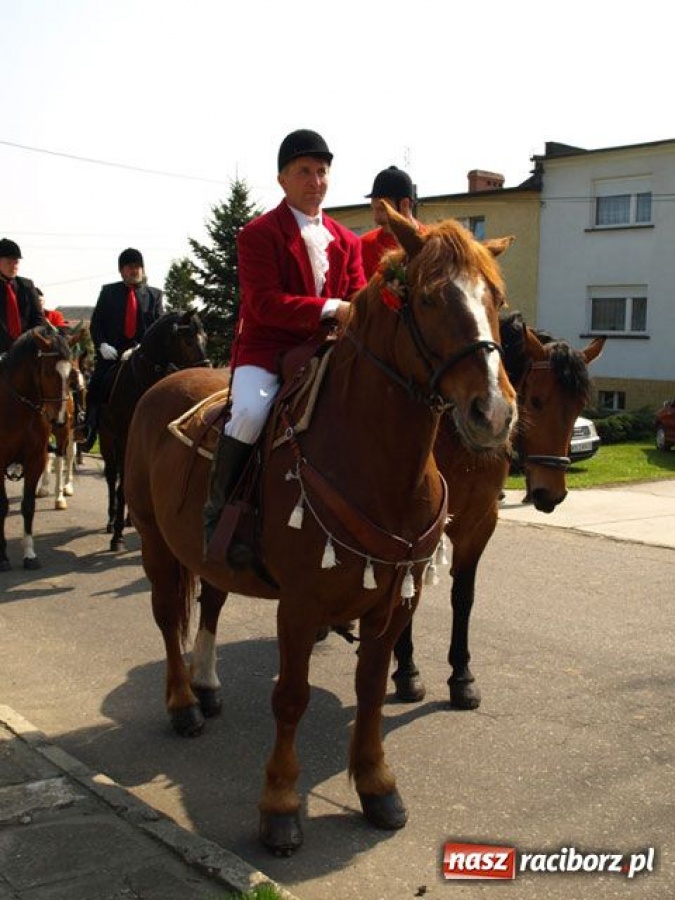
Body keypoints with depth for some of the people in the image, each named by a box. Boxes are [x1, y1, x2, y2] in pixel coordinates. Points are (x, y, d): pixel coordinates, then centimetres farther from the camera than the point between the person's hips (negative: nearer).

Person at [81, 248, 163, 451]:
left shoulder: (154, 295, 12)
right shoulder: (108, 292, 13)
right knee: (95, 387, -10)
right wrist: (102, 345, -10)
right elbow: (95, 323, 7)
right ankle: (89, 432, -1)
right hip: (111, 352, 0)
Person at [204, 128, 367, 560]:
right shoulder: (258, 234, -3)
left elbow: (358, 299, 12)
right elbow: (265, 303, -15)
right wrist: (329, 309, -24)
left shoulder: (346, 240, 16)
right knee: (250, 411, -33)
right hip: (266, 350, -5)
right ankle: (218, 508, -12)